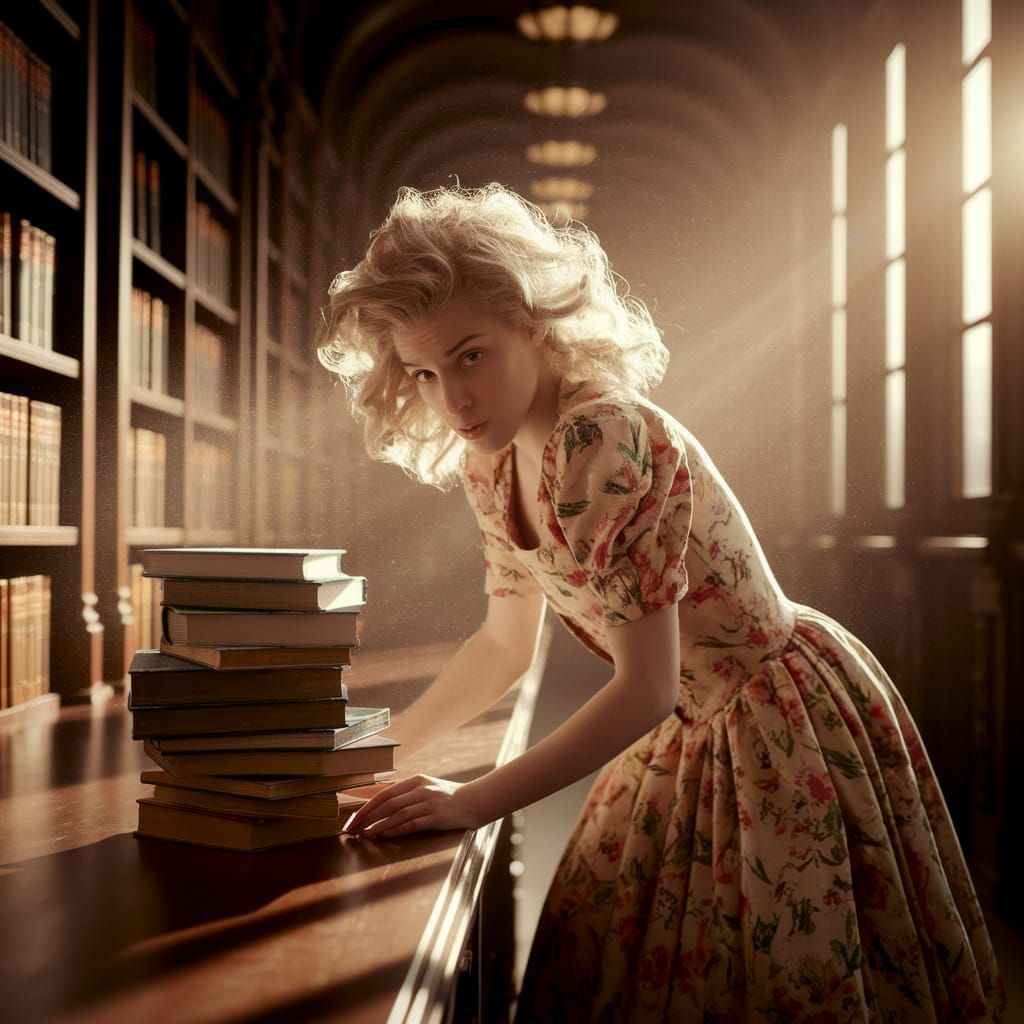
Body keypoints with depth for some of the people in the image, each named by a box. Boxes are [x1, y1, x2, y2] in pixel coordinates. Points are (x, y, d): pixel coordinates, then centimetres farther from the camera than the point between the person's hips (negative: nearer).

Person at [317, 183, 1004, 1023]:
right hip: (693, 734, 8)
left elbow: (646, 688, -29)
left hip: (793, 718, -8)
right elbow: (504, 645, 10)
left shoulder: (605, 438, -29)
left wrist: (474, 802, -25)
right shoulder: (492, 467, -3)